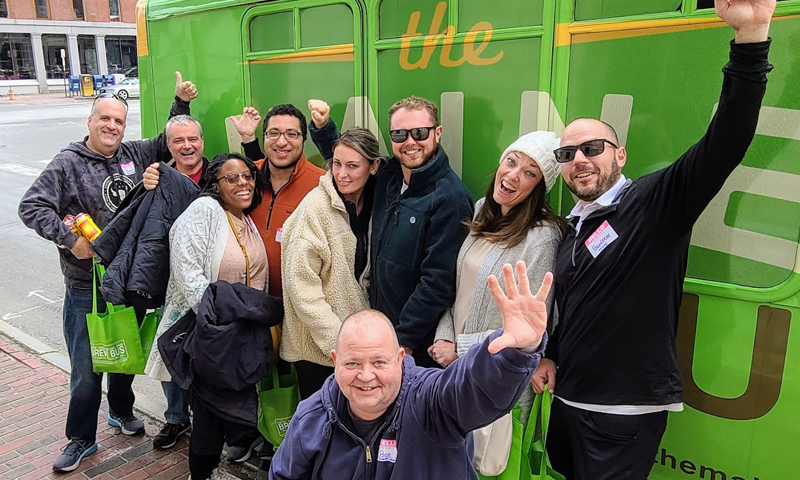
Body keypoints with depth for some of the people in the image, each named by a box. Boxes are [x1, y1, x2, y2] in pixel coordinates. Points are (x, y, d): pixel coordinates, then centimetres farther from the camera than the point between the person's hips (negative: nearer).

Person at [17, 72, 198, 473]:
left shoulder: (135, 155, 4)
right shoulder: (68, 164, -7)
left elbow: (167, 143, 20)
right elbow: (31, 206, -11)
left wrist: (181, 103, 10)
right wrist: (70, 239, -20)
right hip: (87, 287, -4)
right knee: (86, 368, 4)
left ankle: (122, 411, 44)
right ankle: (81, 439, 23)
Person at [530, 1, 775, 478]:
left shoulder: (654, 202, -13)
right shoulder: (574, 227, 9)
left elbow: (726, 141, -28)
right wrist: (552, 355, 13)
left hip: (626, 413, -7)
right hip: (568, 402, 8)